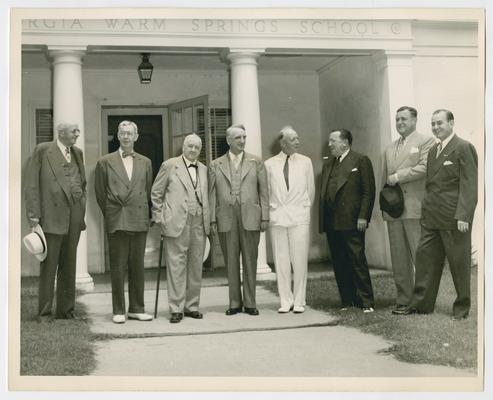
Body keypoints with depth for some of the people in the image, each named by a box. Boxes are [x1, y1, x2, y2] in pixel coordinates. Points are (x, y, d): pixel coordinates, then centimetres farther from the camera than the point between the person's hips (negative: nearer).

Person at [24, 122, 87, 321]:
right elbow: (31, 185, -4)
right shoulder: (42, 151, -1)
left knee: (69, 266, 10)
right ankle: (44, 313, 9)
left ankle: (66, 310, 19)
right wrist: (34, 217, -10)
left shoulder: (77, 153, 14)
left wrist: (82, 211, 11)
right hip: (52, 217, -5)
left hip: (74, 219, 5)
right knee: (49, 266, 0)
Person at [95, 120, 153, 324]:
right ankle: (118, 311, 7)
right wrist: (110, 215, 8)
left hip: (139, 221, 2)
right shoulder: (105, 162, 4)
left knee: (137, 266, 6)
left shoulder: (145, 162, 12)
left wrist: (142, 213, 12)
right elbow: (100, 192, 7)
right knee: (117, 268, 0)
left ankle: (137, 309, 14)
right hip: (116, 221, -2)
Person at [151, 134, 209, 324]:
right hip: (176, 223, -5)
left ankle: (192, 306, 17)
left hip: (199, 223, 5)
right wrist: (160, 218, -2)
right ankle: (176, 309, 2)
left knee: (196, 266, 8)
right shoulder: (169, 165, 3)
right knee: (176, 265, -3)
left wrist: (207, 218, 9)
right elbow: (156, 193, 4)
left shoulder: (203, 169, 16)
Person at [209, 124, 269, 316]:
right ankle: (235, 303, 14)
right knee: (231, 262, 5)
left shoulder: (256, 163, 8)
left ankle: (250, 303, 11)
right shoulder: (216, 165, 9)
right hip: (226, 219, 1)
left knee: (250, 261, 3)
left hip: (250, 218, 0)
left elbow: (263, 191, 6)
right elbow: (212, 194, 7)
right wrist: (212, 219, 0)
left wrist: (265, 217, -1)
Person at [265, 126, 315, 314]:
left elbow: (311, 189, 14)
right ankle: (286, 300, 11)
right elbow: (266, 191, 12)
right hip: (277, 217, 0)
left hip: (299, 216, 0)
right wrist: (272, 211, 9)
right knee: (281, 261, 2)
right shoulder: (270, 164, 6)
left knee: (300, 260, -2)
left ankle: (299, 301, 6)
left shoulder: (305, 162, 8)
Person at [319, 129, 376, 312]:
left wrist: (363, 217, -13)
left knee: (357, 261, -5)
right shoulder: (328, 164, 19)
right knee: (339, 264, 7)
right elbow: (323, 193, 17)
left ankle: (366, 301, 2)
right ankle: (347, 301, 15)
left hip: (351, 221, -6)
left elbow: (369, 191, -6)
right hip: (331, 223, 6)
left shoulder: (361, 161, 0)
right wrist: (322, 221, 10)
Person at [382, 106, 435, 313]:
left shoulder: (426, 141, 2)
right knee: (398, 258, 6)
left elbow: (424, 168, -12)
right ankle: (403, 299, 12)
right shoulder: (390, 148, 22)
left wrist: (398, 176, -8)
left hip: (415, 208, -6)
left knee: (420, 257, -6)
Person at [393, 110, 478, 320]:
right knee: (425, 258, 7)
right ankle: (420, 303, 14)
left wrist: (463, 216, -19)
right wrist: (425, 211, 13)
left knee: (459, 263, 4)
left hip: (454, 218, -7)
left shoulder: (464, 148, -7)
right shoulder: (433, 150, 16)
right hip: (431, 216, 7)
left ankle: (462, 307, 16)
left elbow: (469, 186, -13)